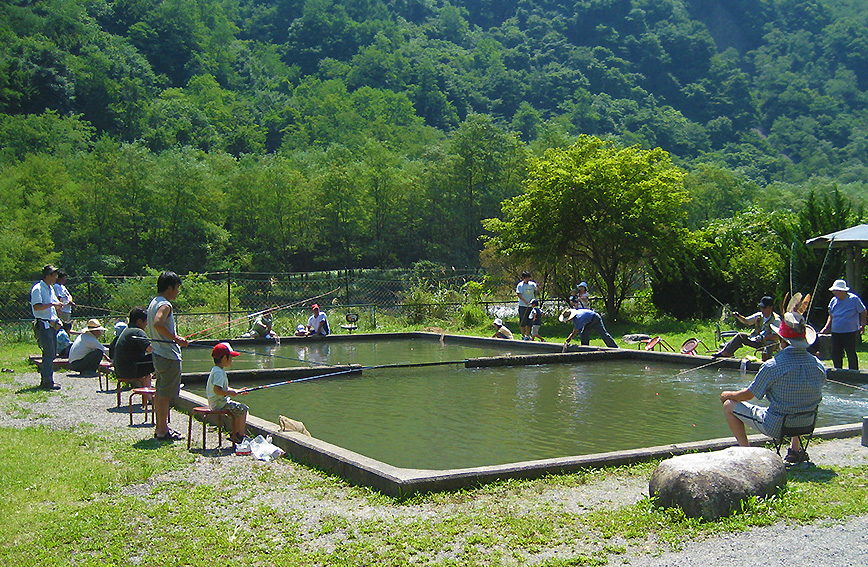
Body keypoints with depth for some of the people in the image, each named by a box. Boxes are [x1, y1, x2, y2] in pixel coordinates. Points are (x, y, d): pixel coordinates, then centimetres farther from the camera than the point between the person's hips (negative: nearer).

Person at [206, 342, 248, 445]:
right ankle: (240, 437, -7)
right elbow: (217, 390, -29)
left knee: (237, 410, 15)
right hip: (219, 403, -11)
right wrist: (230, 393, -20)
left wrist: (236, 391, 13)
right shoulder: (219, 372, -19)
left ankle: (234, 436, 16)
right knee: (242, 409, -13)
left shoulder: (217, 370, 16)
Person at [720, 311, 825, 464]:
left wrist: (728, 395, 12)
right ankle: (795, 448, 31)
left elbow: (748, 395, -10)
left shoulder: (772, 366, -22)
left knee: (729, 406, 10)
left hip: (776, 427, -5)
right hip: (806, 424, 5)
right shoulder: (818, 365, -7)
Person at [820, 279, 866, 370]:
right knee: (835, 355, 6)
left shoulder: (854, 299, -6)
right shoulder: (833, 301, 8)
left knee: (851, 354, -2)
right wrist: (827, 327, 10)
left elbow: (863, 312, 3)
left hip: (850, 332, -5)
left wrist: (862, 325, -1)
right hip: (836, 332, 5)